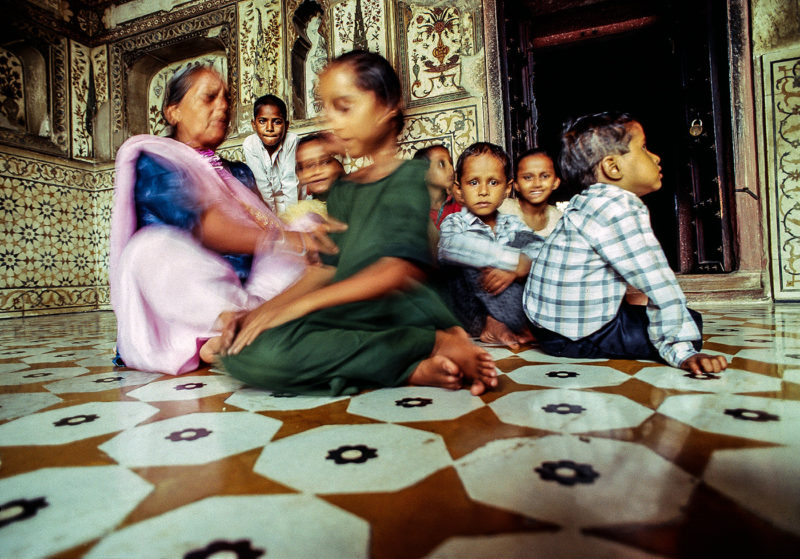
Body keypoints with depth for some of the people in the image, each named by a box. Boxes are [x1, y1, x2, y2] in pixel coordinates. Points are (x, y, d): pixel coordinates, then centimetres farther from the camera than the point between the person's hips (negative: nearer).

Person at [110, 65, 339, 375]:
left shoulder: (239, 173, 24)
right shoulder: (153, 163, 5)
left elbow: (267, 226, 9)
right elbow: (202, 226, -15)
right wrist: (288, 240, -28)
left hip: (241, 296, 5)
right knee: (154, 244, -33)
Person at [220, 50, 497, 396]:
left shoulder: (412, 176, -2)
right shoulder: (341, 191, 20)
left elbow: (401, 269, -16)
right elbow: (329, 268, 12)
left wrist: (302, 302, -19)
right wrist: (261, 311, -1)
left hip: (400, 317, -9)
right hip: (345, 316, 9)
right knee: (240, 350, -10)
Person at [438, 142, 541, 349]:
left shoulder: (513, 224, 11)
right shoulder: (455, 222, -2)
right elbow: (448, 246, -29)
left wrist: (514, 270, -29)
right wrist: (515, 260, -32)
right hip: (466, 314, -3)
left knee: (524, 238, -10)